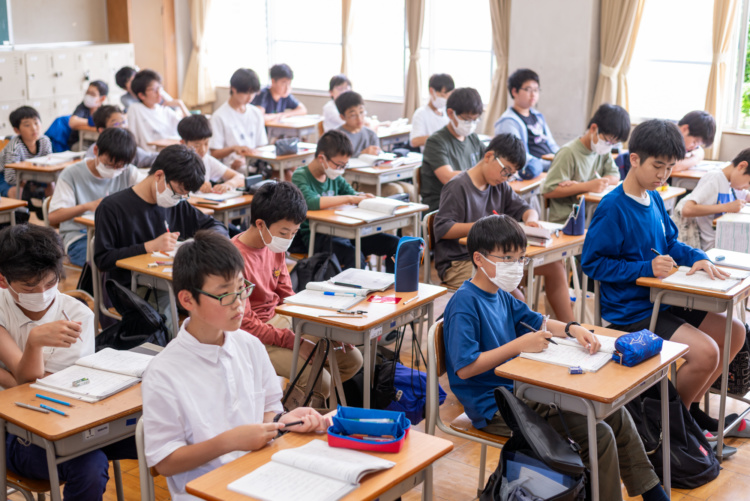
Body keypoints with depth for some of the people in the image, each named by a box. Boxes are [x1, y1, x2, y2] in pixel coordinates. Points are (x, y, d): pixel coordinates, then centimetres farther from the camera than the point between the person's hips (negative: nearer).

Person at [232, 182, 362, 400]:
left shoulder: (276, 247, 2)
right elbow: (245, 324, -22)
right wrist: (295, 341, -24)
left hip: (281, 320, 9)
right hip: (255, 338, -9)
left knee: (352, 359, 3)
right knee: (319, 380, -24)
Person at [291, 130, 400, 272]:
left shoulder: (335, 176, 11)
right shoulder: (300, 176, -10)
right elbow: (311, 202, -28)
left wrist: (361, 197, -8)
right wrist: (348, 198, -26)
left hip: (339, 230, 7)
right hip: (314, 235, -7)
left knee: (393, 243, -3)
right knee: (354, 256, -36)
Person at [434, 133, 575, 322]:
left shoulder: (500, 186, 11)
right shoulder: (458, 187, -11)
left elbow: (525, 209, 18)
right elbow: (442, 229, -18)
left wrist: (531, 220, -8)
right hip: (458, 263, -8)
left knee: (554, 266, 2)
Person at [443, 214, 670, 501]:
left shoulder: (500, 294, 10)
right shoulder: (464, 304, -19)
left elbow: (536, 322, 23)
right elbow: (464, 367, -26)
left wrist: (572, 329, 2)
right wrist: (518, 345, -24)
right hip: (493, 409, -10)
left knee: (615, 415, 12)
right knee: (598, 436, -19)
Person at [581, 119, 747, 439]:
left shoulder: (653, 199, 9)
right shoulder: (613, 208, -17)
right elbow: (592, 262, -17)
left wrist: (697, 258, -2)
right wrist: (646, 269, -23)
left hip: (663, 302, 9)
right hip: (631, 313, -9)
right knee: (705, 352, -23)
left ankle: (689, 406, 20)